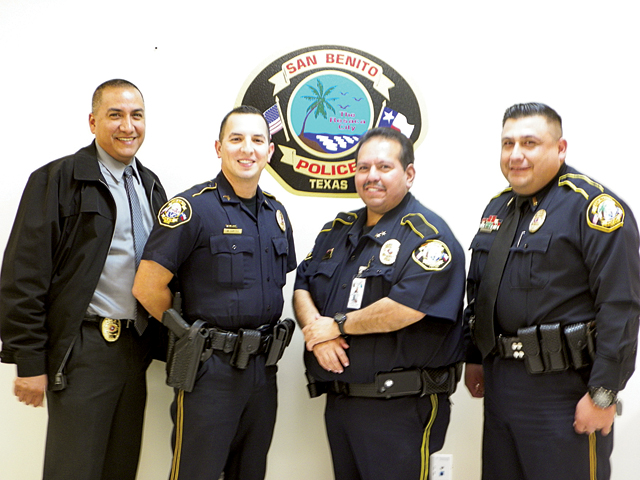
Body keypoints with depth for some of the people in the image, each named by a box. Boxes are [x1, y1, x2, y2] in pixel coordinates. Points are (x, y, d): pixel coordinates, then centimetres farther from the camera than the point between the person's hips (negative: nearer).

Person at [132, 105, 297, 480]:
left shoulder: (277, 214, 9)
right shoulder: (192, 208, -12)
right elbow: (147, 287, -14)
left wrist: (265, 336, 9)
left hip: (264, 366, 6)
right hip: (211, 368, -6)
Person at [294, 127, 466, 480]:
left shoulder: (428, 236, -11)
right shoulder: (338, 230, 14)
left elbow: (406, 307, -24)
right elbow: (302, 287, 12)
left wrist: (337, 325, -13)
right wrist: (318, 333, -9)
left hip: (401, 409, -7)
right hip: (338, 401, 7)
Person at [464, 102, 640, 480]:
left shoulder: (595, 206, -13)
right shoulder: (498, 208, 12)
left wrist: (603, 392, -19)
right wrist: (475, 358, 18)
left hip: (564, 392, -7)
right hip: (500, 384, 8)